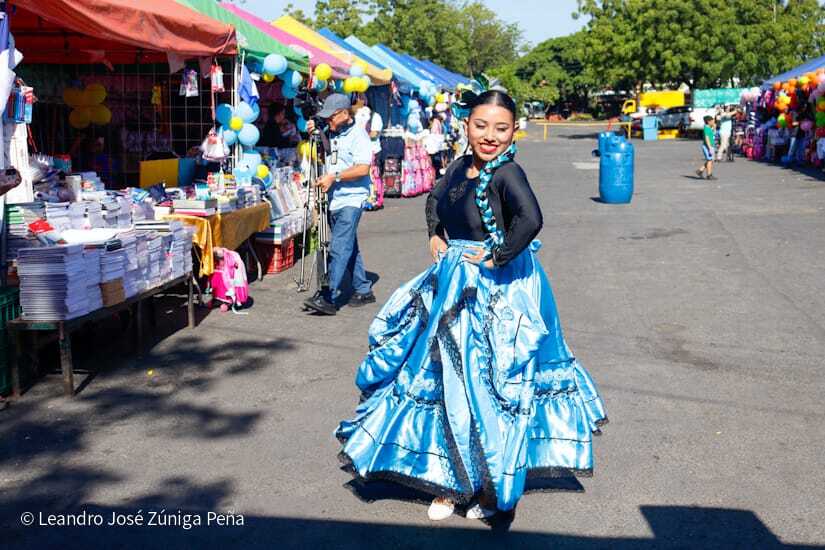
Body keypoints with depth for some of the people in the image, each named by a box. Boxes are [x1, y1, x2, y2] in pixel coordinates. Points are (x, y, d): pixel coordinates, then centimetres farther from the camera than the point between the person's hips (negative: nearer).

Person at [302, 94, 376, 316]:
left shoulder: (358, 135, -11)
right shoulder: (331, 135, 14)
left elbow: (363, 168, -21)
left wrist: (334, 177, -21)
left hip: (351, 199, -9)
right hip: (334, 199, 9)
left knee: (339, 248, -13)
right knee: (350, 247, 14)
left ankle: (329, 297, -15)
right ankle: (363, 290, 24)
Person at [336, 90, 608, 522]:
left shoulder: (507, 172, -18)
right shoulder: (461, 166, 5)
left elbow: (530, 219, -36)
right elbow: (434, 200, 25)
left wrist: (497, 256, -25)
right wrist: (435, 236, 11)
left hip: (496, 291, -8)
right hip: (454, 288, 8)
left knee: (483, 383, 2)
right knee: (448, 379, 14)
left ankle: (492, 485, 24)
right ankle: (453, 479, 31)